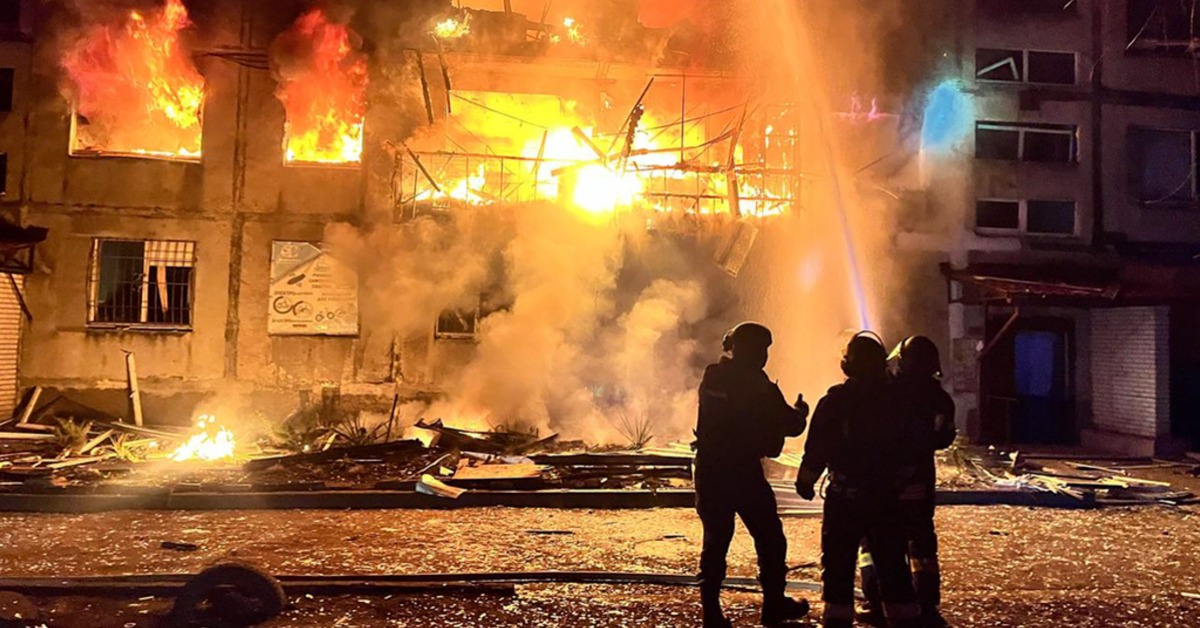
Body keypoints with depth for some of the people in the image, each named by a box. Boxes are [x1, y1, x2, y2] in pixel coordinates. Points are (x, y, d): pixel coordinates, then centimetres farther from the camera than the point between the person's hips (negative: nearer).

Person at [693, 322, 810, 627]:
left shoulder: (711, 378, 4)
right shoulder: (758, 386, -13)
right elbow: (789, 425, -9)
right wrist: (800, 412, 13)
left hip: (709, 472, 5)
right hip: (743, 473, -5)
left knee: (716, 540, 11)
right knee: (770, 538, 12)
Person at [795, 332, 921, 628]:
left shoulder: (835, 400, -8)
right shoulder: (896, 399, 0)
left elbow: (817, 447, -8)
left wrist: (805, 480, 3)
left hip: (845, 495, -2)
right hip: (887, 495, 3)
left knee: (838, 563, 6)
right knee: (891, 563, 11)